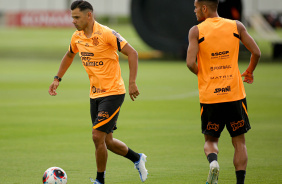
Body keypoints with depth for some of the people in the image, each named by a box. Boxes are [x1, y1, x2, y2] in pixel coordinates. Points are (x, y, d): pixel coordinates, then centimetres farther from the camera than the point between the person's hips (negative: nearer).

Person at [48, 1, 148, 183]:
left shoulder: (106, 34, -17)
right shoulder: (77, 37, 5)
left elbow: (132, 53, -17)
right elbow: (69, 55, 26)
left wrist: (132, 83, -23)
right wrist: (57, 79, 18)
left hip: (113, 93, -7)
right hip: (95, 94, 7)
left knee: (98, 136, -13)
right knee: (107, 141, 10)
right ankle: (137, 158, 34)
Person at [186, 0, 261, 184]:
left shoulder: (196, 31, -4)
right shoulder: (236, 26, 3)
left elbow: (190, 63, -13)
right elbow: (256, 52, 1)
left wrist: (201, 74, 9)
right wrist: (250, 72, 20)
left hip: (209, 96, -1)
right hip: (235, 94, 1)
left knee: (210, 140, 14)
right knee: (239, 141, 11)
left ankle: (213, 161, -16)